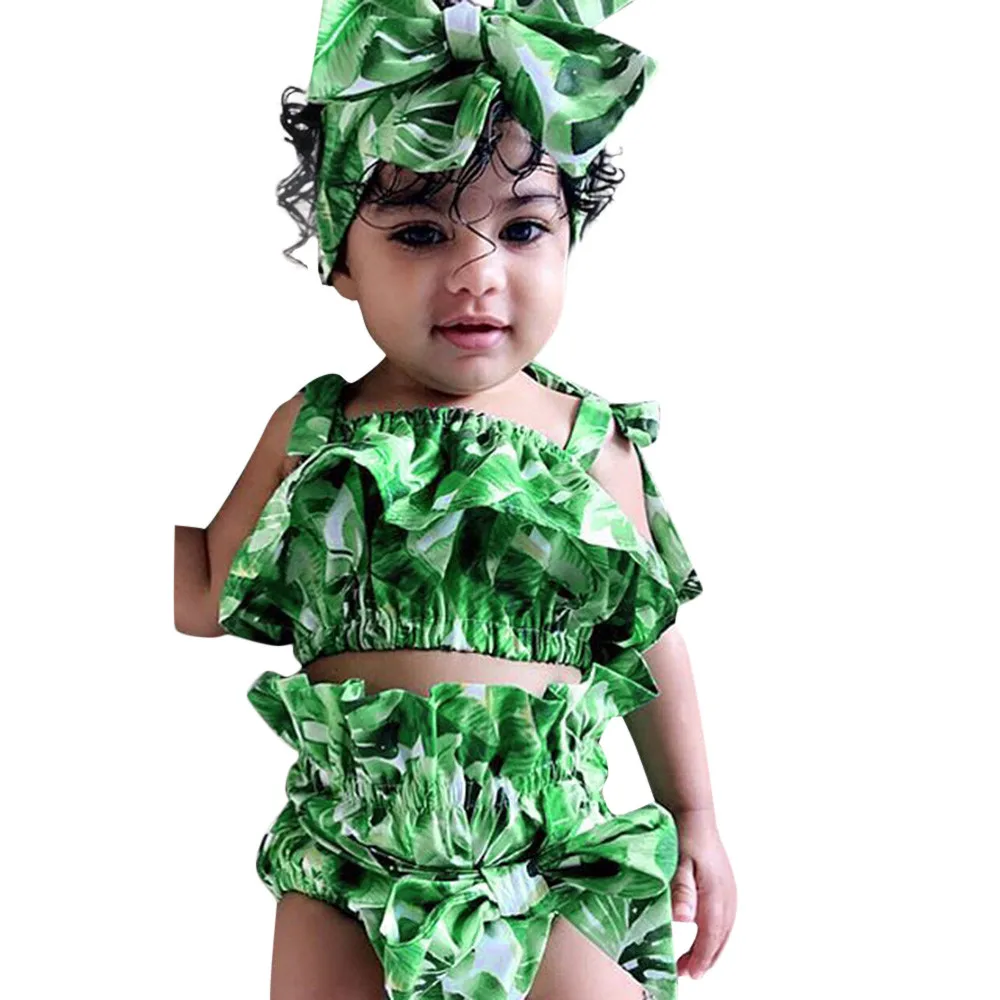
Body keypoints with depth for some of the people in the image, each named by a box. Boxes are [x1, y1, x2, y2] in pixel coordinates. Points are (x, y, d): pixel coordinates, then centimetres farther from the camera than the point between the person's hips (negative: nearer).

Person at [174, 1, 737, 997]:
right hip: (346, 848, 1)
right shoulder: (311, 432, 1)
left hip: (549, 854, -1)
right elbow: (207, 597, 10)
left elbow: (651, 644, 9)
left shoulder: (598, 444, -1)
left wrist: (696, 819, 13)